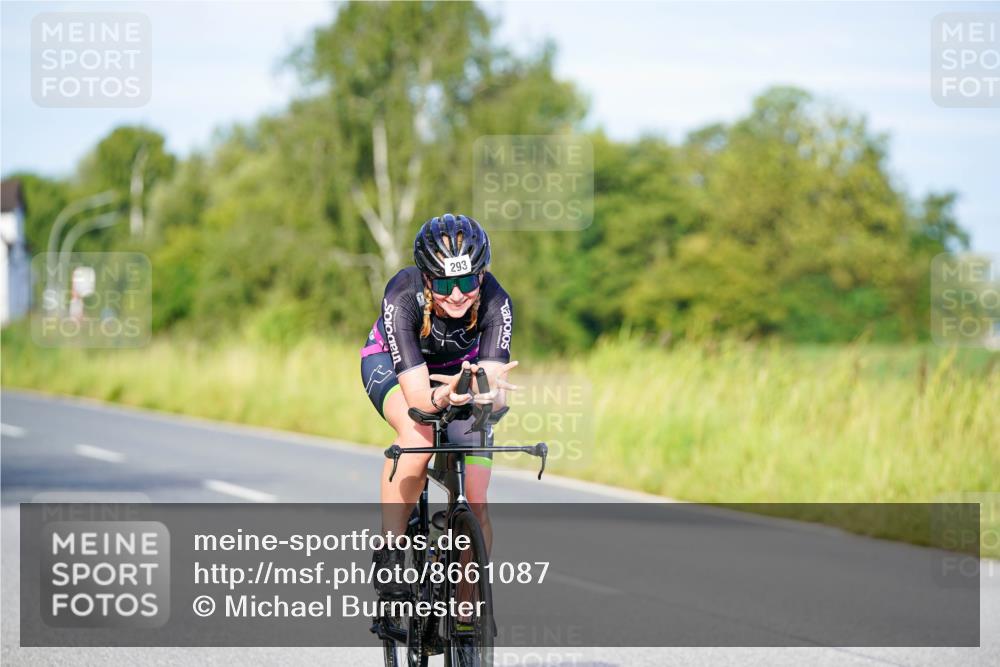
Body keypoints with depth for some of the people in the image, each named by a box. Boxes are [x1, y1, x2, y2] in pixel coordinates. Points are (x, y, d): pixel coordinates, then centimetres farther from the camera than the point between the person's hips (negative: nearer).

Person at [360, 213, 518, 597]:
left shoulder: (495, 302, -33)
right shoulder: (402, 297, -37)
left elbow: (497, 396, -40)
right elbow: (416, 394, -42)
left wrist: (484, 392, -63)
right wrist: (442, 398, -64)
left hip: (462, 369, 2)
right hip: (391, 364, -2)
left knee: (476, 502, -11)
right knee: (418, 436, -36)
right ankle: (388, 555, -24)